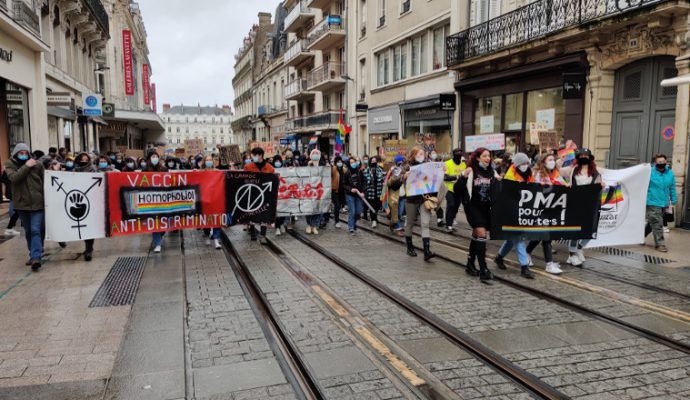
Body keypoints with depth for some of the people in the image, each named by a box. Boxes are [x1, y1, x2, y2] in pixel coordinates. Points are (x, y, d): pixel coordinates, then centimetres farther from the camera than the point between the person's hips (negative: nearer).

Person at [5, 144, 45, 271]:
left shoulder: (37, 164, -2)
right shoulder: (9, 164, 1)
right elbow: (13, 177, -17)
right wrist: (26, 166, -19)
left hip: (37, 202, -2)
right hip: (22, 203, 2)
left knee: (36, 230, -11)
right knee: (28, 231, 13)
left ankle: (36, 257, -16)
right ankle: (34, 254, 25)